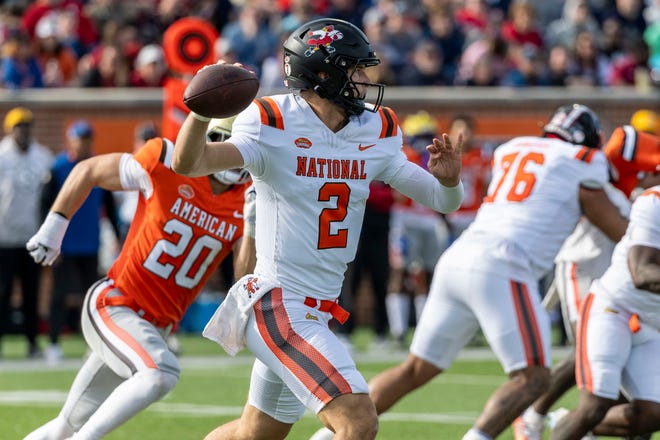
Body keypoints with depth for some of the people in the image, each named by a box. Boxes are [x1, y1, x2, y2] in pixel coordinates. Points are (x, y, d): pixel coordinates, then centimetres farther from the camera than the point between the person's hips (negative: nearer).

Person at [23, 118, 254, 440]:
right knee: (161, 373, -33)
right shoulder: (168, 163, -12)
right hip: (112, 305, -5)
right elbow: (89, 171, 2)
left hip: (155, 327, 5)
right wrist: (53, 228, 4)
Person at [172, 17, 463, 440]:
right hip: (280, 308, -8)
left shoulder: (375, 133, 6)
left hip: (318, 315, 8)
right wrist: (202, 111, -47)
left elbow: (443, 200, 11)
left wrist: (447, 181, -13)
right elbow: (188, 164, -27)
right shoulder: (274, 126, -13)